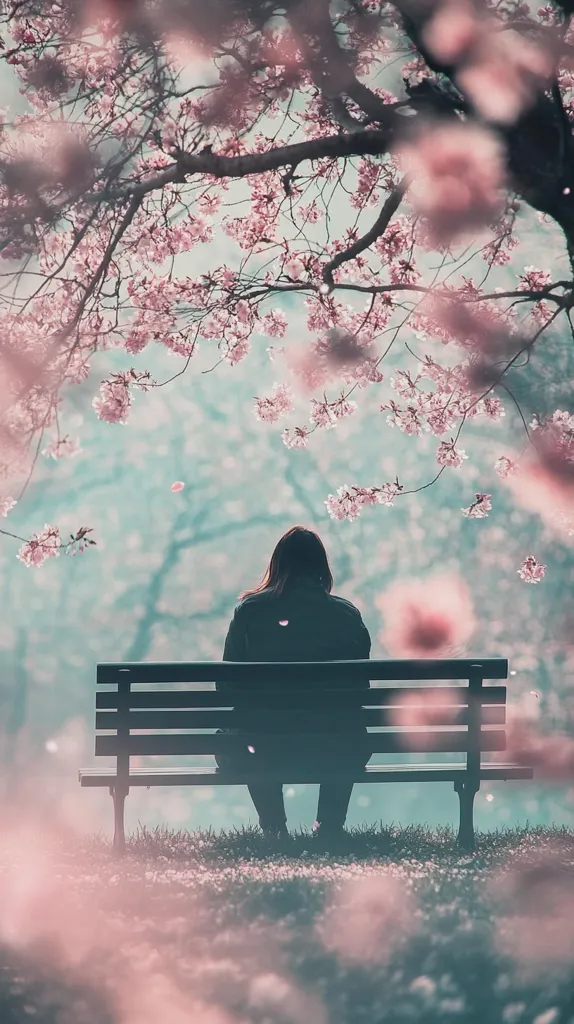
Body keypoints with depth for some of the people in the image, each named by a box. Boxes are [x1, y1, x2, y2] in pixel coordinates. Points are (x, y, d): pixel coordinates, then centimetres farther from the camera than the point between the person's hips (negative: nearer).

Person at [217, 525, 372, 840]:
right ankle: (330, 826, 31)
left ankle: (274, 828, 27)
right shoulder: (347, 614, 1)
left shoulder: (249, 611, -1)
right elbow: (360, 688, 9)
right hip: (335, 754, 1)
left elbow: (227, 685, 3)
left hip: (269, 752, -1)